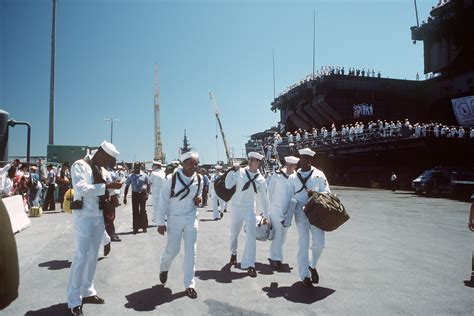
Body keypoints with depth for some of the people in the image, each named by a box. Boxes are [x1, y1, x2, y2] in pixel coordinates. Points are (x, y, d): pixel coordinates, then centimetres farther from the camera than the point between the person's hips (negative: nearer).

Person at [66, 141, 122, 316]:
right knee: (81, 255, -6)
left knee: (93, 254, 12)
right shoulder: (79, 165, -10)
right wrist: (107, 186, -25)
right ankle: (74, 299, 5)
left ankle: (87, 291, 26)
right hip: (83, 216, -7)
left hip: (98, 216, 8)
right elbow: (82, 189, -24)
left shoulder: (100, 169, 12)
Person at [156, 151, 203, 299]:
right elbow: (163, 201, -11)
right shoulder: (171, 179, -17)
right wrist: (160, 222, -10)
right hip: (175, 218, -3)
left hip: (191, 218, 3)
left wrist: (199, 199, -10)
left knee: (191, 251, 3)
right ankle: (164, 268, 42)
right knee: (172, 249, 6)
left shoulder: (199, 179, -4)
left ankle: (189, 284, 15)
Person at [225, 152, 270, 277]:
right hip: (236, 207, 0)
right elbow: (228, 185, -10)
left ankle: (249, 265, -4)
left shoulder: (261, 180, -4)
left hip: (249, 209, 0)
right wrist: (233, 171, -12)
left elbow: (264, 199, 4)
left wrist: (266, 216, 7)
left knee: (252, 235, -11)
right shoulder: (240, 172, -7)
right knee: (234, 233, 14)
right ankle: (233, 253, 43)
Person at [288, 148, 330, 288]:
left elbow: (327, 192, 4)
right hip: (300, 213, 0)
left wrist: (315, 194, -15)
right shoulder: (293, 177, 9)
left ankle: (312, 265, 25)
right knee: (303, 244, 2)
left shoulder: (319, 174, 6)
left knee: (319, 243, -5)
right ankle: (305, 276, 14)